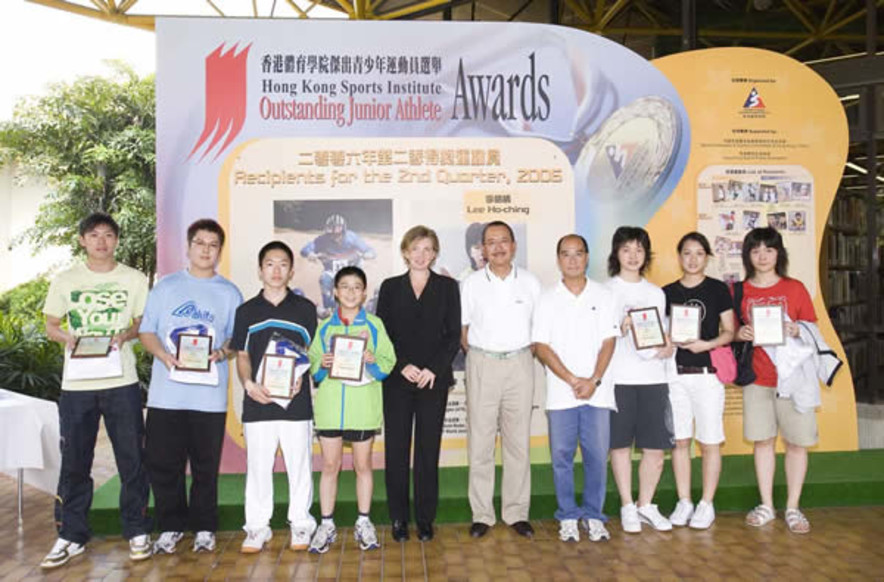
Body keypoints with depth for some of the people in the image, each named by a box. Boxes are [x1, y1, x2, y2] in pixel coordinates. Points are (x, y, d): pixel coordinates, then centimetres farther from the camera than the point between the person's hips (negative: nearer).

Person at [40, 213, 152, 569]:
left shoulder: (134, 280, 5)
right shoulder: (65, 281, 8)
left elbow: (145, 322, 9)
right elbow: (50, 325, 11)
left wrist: (126, 334, -12)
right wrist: (67, 337, -10)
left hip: (122, 382, -1)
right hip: (76, 383, 1)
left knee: (131, 459, 3)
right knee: (74, 462, 7)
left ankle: (137, 532, 16)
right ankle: (71, 537, 21)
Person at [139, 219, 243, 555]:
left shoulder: (229, 293, 9)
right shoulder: (166, 287, 10)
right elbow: (146, 331, 8)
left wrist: (221, 353, -14)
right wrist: (164, 355, -11)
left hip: (209, 395, -1)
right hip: (166, 392, 1)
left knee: (206, 466, 6)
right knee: (162, 464, 5)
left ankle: (204, 528, 22)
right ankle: (171, 526, 23)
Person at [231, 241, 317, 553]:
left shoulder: (305, 309, 6)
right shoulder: (247, 310, 8)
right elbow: (242, 355, 9)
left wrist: (301, 378, -10)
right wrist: (248, 384, -9)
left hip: (296, 401, 0)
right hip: (257, 402, 1)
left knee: (299, 464, 6)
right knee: (257, 465, 6)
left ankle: (300, 523, 20)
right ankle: (257, 527, 19)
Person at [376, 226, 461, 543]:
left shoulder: (447, 287, 7)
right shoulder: (390, 287, 9)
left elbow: (454, 334, 2)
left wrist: (434, 369, -10)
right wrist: (402, 365, -9)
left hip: (434, 380, 0)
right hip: (397, 381, 1)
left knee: (428, 450, 4)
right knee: (396, 449, 3)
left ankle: (425, 519, 15)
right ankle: (399, 518, 15)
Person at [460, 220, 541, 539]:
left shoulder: (530, 282, 6)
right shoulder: (472, 283, 3)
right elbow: (462, 328, 8)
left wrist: (529, 354, 2)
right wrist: (476, 355, 1)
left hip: (520, 363, 1)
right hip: (482, 365, -1)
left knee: (519, 441, 6)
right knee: (480, 441, 2)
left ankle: (517, 512, 17)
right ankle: (481, 514, 13)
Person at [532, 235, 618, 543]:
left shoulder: (603, 296, 7)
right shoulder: (547, 301, 5)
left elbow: (609, 341, 2)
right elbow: (541, 347, -1)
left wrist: (593, 381, -10)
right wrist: (572, 380, -10)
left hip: (597, 391, 0)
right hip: (560, 393, 0)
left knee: (597, 455, 3)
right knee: (562, 456, 4)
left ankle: (593, 515, 19)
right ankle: (568, 517, 18)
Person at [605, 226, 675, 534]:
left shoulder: (656, 293, 17)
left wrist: (668, 346, -1)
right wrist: (620, 329, -18)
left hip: (653, 376, 4)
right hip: (618, 377, -3)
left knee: (655, 447, 4)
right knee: (620, 445, 3)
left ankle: (646, 505, 21)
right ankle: (627, 507, 17)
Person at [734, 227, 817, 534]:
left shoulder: (795, 288, 1)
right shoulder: (739, 291, 3)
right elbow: (731, 332, 9)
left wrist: (797, 331, -16)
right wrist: (740, 334, -12)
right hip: (756, 377, 1)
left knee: (796, 442, 3)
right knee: (762, 441, 8)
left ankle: (793, 508, 17)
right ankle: (766, 506, 21)